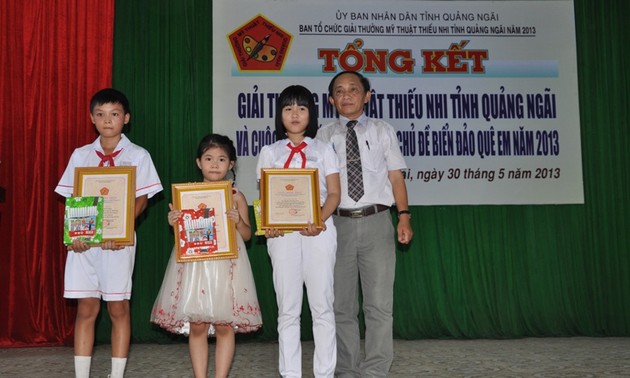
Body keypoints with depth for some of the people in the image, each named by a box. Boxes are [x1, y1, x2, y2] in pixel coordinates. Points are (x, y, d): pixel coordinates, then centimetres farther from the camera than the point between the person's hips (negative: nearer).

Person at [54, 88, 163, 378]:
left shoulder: (137, 155, 2)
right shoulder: (80, 155, 10)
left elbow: (141, 199, -2)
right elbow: (71, 199, 9)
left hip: (119, 241, -2)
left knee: (118, 308, 4)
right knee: (86, 308, 5)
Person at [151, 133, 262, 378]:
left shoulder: (236, 197, 4)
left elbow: (247, 235, 5)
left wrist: (238, 222, -14)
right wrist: (173, 222, -11)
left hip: (226, 265, -1)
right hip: (194, 264, 1)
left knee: (225, 326, 1)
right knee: (196, 326, 3)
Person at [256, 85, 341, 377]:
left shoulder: (323, 150, 9)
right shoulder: (269, 153, 12)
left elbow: (334, 194, 3)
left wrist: (320, 221, -15)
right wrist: (267, 224, -13)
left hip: (319, 231, -1)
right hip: (282, 233, 1)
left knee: (322, 305, 2)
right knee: (288, 308, 4)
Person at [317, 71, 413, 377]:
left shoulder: (383, 131, 9)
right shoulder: (324, 136, 9)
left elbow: (396, 177, 5)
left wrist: (404, 216, -6)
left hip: (376, 222, -1)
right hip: (338, 223, 1)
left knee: (380, 303, -2)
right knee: (341, 304, 9)